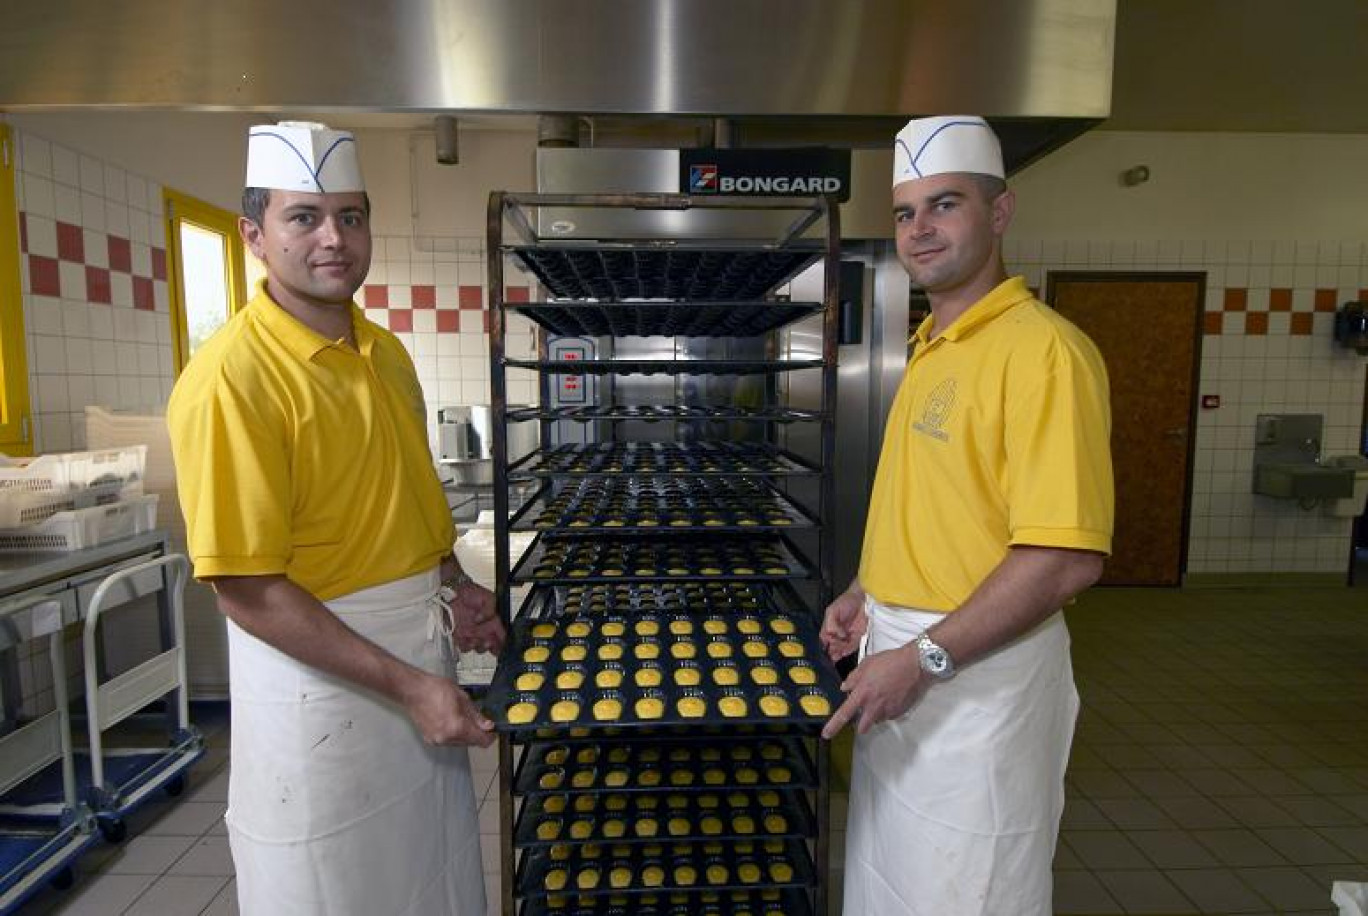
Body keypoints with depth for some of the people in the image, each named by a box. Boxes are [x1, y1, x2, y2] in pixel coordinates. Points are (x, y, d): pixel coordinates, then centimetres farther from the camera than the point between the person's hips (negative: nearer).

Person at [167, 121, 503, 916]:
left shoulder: (388, 351, 4)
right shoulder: (232, 375, -19)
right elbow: (248, 588, -20)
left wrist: (453, 585, 0)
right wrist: (404, 684, -22)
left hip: (423, 652, 7)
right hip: (316, 666, -7)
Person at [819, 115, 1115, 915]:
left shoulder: (1043, 349, -17)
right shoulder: (933, 348, 10)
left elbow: (1068, 556, -23)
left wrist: (926, 657, -20)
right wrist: (869, 596, 8)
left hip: (978, 673, -8)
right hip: (903, 663, 8)